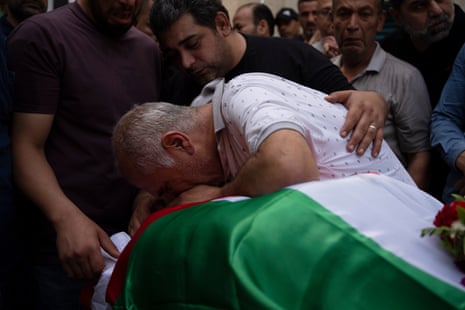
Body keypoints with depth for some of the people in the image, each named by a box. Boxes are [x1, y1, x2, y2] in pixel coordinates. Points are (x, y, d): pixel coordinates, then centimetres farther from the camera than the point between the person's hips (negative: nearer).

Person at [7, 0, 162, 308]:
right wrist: (66, 216, -28)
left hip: (138, 240, 6)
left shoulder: (150, 49, 10)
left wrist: (150, 194, -5)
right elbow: (27, 147, -13)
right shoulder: (40, 37, -8)